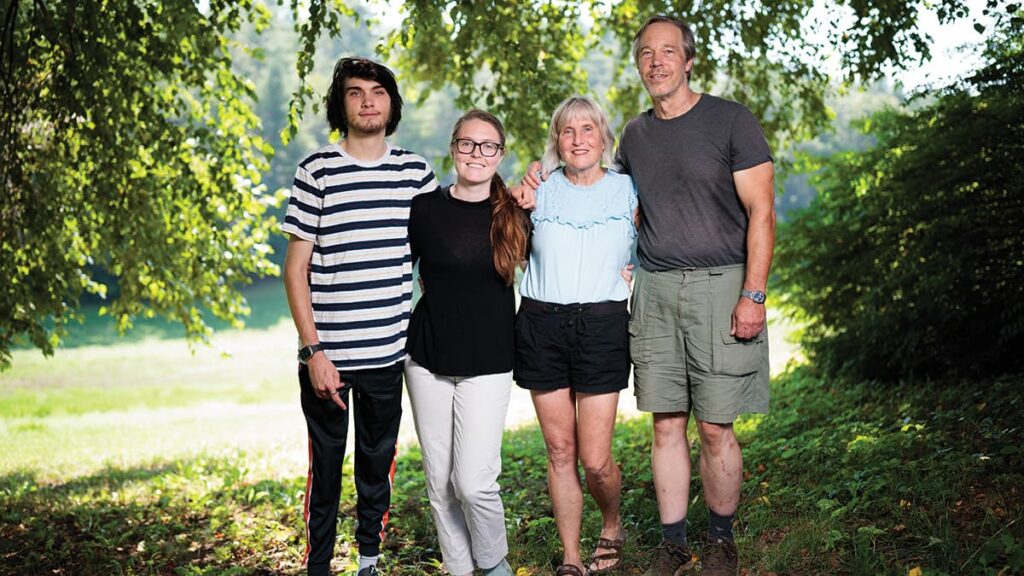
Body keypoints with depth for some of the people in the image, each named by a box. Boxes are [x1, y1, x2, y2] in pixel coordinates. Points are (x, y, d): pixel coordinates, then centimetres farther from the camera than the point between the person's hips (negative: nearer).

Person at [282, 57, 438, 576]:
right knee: (325, 466, 7)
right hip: (327, 354, -2)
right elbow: (295, 269, -3)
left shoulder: (416, 172, 6)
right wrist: (313, 351, -10)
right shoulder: (317, 171, -2)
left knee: (378, 465, 12)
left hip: (388, 352, 2)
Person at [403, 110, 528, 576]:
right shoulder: (425, 208, -2)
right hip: (427, 359, 2)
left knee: (474, 481, -9)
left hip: (488, 363, -2)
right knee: (439, 480, 7)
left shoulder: (516, 215, -2)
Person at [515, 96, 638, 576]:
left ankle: (612, 526, 26)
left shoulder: (628, 192, 6)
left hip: (602, 325, -1)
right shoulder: (538, 192, 7)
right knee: (560, 451, 5)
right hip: (541, 324, 2)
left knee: (595, 459, -5)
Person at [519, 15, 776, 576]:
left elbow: (760, 213, -5)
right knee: (667, 425, 6)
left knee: (715, 428, 0)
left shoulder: (730, 120, -2)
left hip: (718, 284, -4)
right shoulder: (635, 135, 13)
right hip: (654, 289, 4)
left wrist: (752, 295, -13)